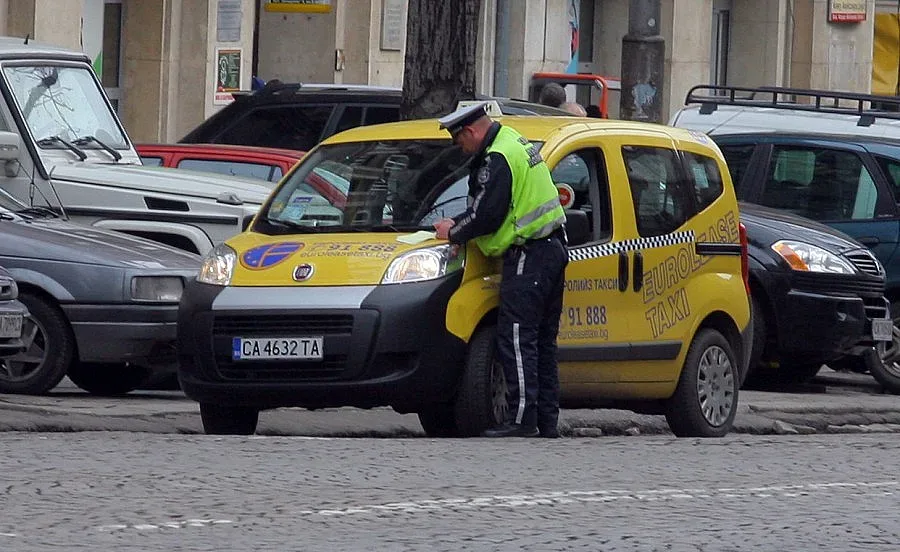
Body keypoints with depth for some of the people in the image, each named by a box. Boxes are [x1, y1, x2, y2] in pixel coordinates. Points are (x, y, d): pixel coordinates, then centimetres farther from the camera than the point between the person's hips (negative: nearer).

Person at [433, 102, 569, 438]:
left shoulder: (498, 160, -16)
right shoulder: (513, 141, 17)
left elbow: (487, 215, -18)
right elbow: (485, 206, 24)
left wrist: (454, 233, -2)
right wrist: (458, 224, 16)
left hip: (529, 256, -10)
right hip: (553, 249, 10)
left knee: (516, 339, -9)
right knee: (542, 341, 11)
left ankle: (522, 420, -13)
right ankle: (547, 420, 12)